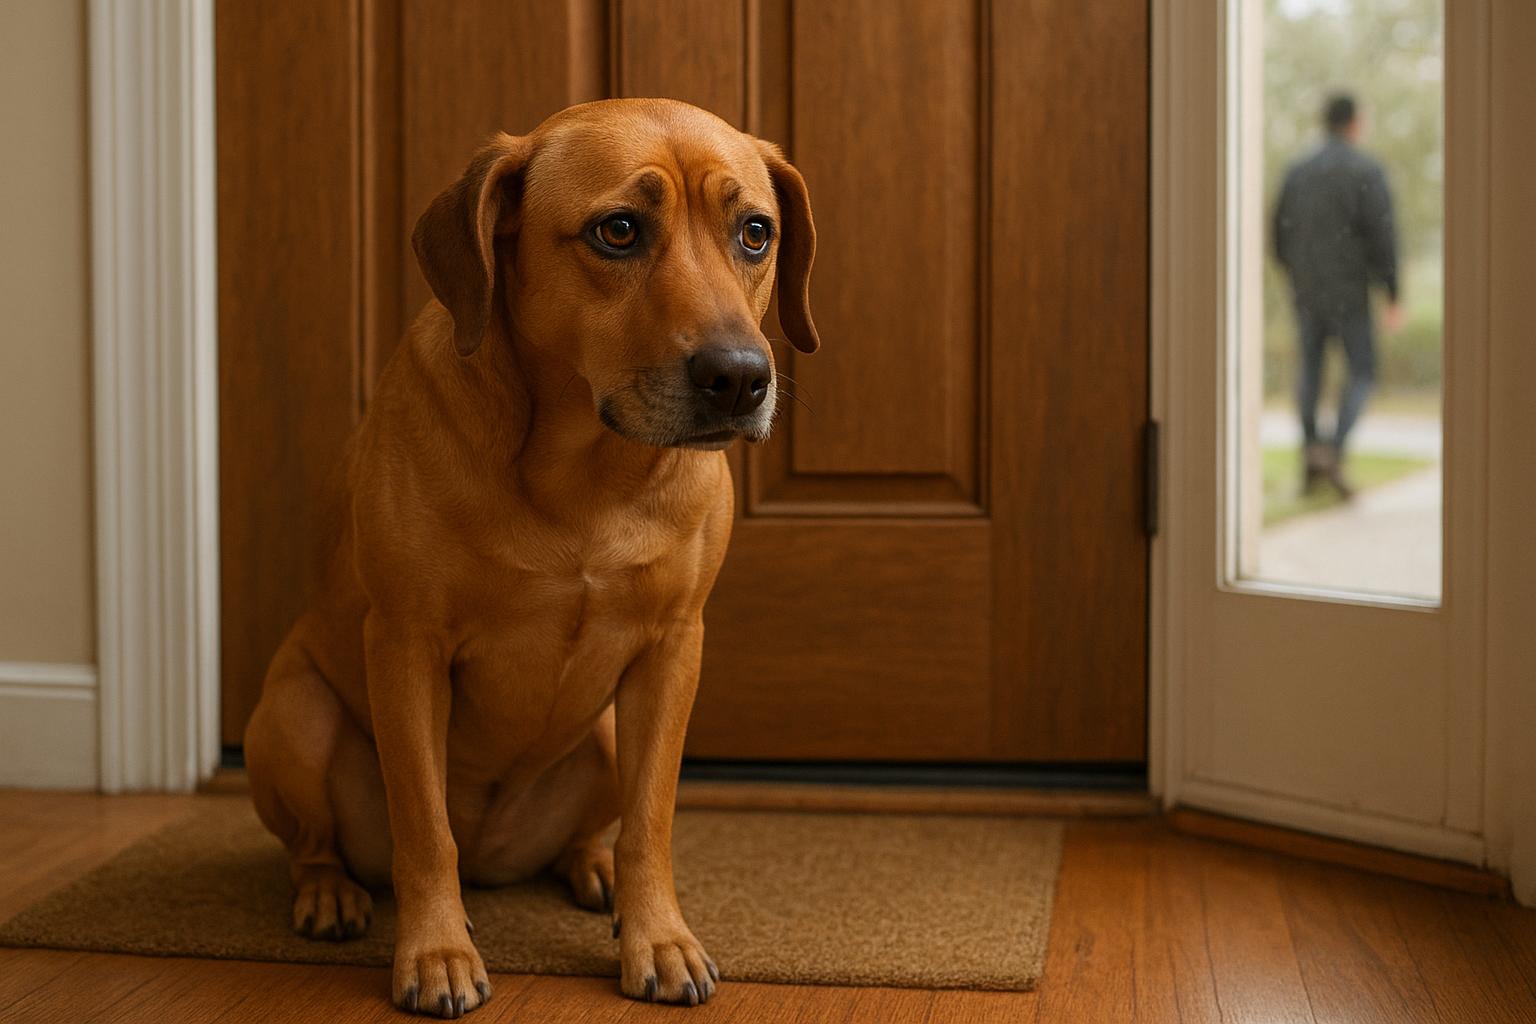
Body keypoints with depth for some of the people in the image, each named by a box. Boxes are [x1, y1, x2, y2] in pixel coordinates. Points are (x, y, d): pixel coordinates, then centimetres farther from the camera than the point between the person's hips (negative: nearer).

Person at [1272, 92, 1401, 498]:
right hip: (1349, 292, -4)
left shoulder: (1297, 171, 4)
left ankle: (1310, 454, 15)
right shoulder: (1367, 171, -10)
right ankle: (1334, 453, -10)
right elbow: (1383, 238, -14)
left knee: (1310, 367, 19)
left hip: (1306, 292, 4)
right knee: (1362, 372, 7)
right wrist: (1393, 297, -8)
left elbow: (1280, 235, 8)